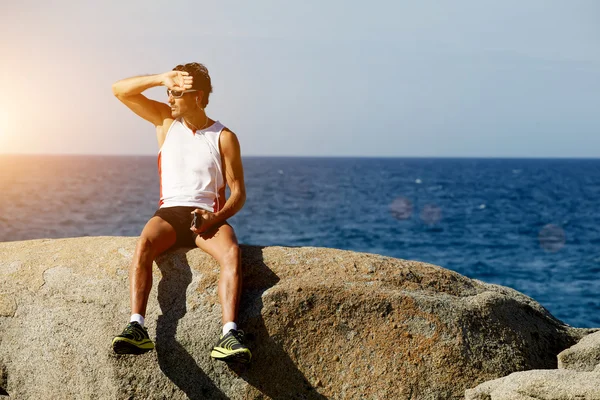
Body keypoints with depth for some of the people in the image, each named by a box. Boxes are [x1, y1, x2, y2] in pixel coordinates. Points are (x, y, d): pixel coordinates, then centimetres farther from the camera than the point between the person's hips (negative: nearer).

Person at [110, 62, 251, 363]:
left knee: (232, 251, -35)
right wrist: (161, 78, -7)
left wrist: (216, 218, -16)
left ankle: (229, 335, -47)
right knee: (144, 244, -33)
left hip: (208, 216, -2)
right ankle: (136, 328, -45)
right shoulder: (166, 120, 14)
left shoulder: (224, 138, 5)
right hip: (169, 212, 2)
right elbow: (120, 90, 7)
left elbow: (238, 193, 4)